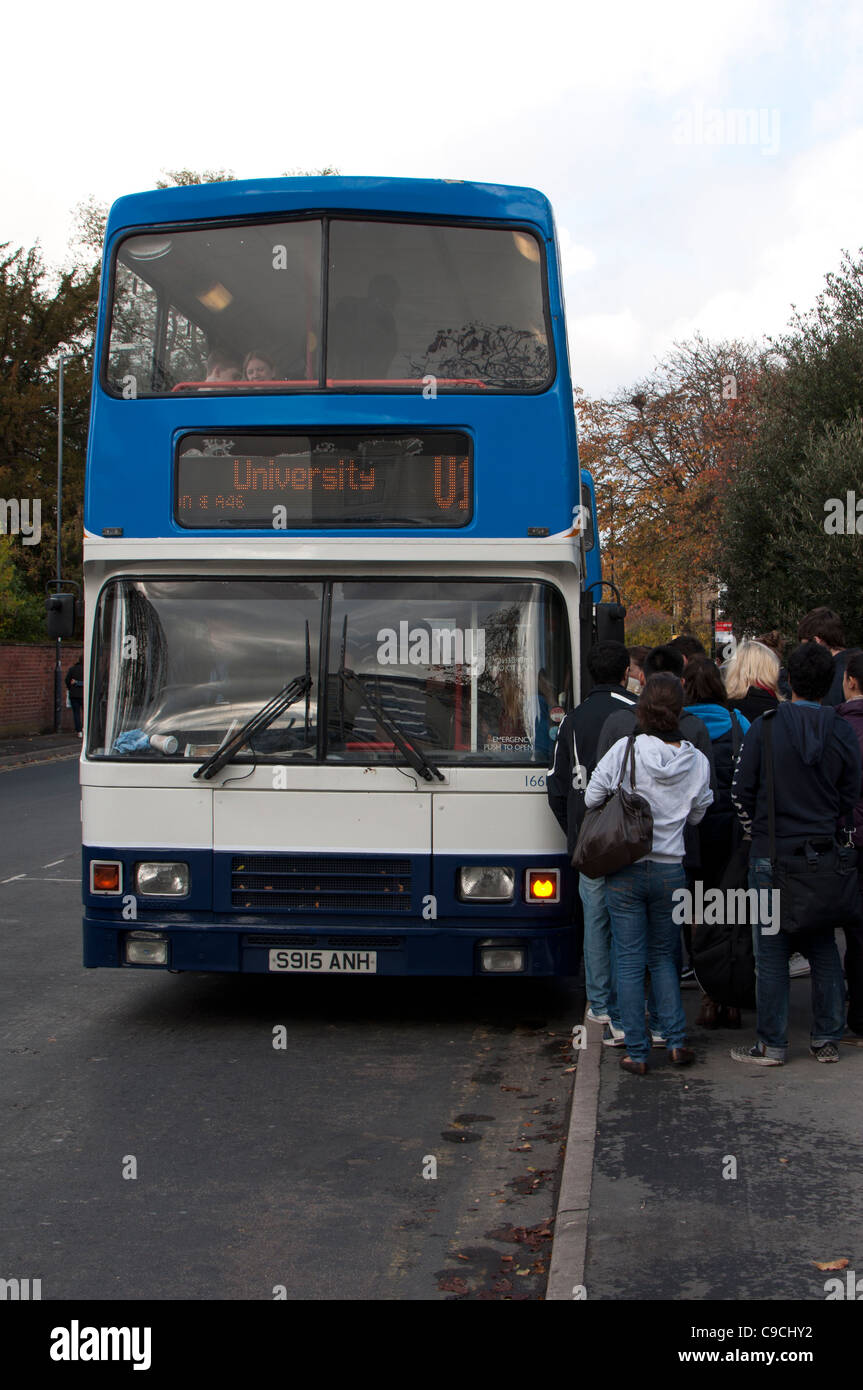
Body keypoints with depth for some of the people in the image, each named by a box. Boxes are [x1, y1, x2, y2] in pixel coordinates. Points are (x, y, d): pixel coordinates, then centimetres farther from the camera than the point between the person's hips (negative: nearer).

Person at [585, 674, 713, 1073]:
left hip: (624, 871, -2)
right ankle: (676, 1041, 12)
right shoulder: (698, 762, -4)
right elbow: (696, 816, 9)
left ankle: (637, 1052, 8)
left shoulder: (624, 750, -13)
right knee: (663, 957, 19)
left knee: (629, 962, 6)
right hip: (671, 871, 2)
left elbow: (592, 799, -3)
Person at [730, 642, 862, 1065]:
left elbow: (741, 790, -6)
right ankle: (827, 1041, 19)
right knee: (823, 949, 14)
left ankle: (772, 1045, 8)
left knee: (772, 953, 3)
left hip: (772, 856, -3)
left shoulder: (765, 727, -10)